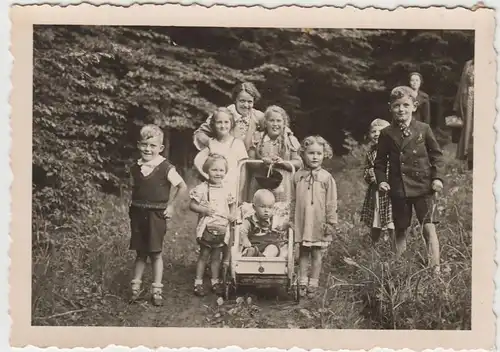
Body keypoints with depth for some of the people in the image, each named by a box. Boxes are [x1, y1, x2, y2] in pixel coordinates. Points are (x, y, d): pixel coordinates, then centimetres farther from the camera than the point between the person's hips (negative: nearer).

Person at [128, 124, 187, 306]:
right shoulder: (135, 168, 3)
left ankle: (156, 290, 14)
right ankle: (135, 287, 20)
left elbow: (182, 186, -5)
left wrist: (170, 204, -3)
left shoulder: (166, 168, -11)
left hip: (157, 214, -3)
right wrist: (135, 206, 4)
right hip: (138, 214, 3)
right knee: (140, 253, 12)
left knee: (156, 253, 4)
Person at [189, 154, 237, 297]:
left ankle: (215, 281, 23)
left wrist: (232, 214, -1)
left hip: (222, 228, 4)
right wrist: (204, 210, -23)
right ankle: (198, 282, 12)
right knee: (204, 255, 3)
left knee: (216, 256, 13)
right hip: (207, 227, -4)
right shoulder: (202, 188, -9)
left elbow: (231, 204, 18)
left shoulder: (226, 189, 6)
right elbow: (192, 205, -7)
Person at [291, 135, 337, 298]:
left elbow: (331, 203, -3)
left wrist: (330, 223, -4)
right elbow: (293, 201, 7)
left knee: (316, 254, 7)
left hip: (319, 224, -2)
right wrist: (291, 220, 7)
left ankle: (313, 282, 17)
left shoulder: (326, 178, -5)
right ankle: (302, 281, 20)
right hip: (301, 222, 2)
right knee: (303, 253, 11)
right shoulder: (298, 176, 2)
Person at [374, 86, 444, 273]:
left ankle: (435, 268, -3)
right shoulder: (386, 134, 3)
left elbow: (436, 154, 6)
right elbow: (380, 161, 10)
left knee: (429, 227, -7)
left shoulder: (424, 129, 0)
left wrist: (437, 177, -3)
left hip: (422, 187, -1)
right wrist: (381, 180, -3)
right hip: (398, 189, 2)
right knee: (400, 230, 11)